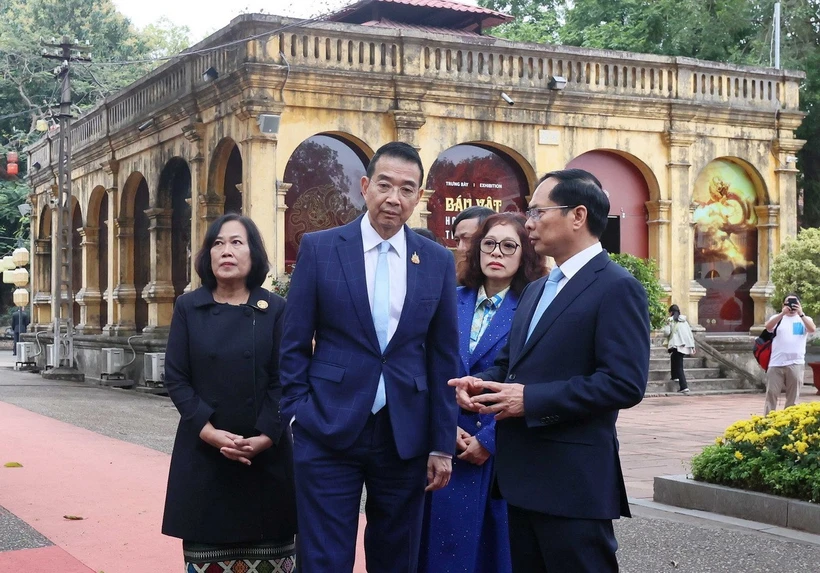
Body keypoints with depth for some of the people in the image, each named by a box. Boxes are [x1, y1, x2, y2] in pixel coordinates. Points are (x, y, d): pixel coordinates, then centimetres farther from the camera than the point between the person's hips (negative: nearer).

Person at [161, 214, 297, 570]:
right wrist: (210, 432, -13)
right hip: (203, 451, 1)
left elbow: (284, 379, -2)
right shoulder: (188, 308, 4)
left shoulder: (275, 309, 2)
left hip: (266, 452, 0)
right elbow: (176, 379, 0)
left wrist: (262, 438, -14)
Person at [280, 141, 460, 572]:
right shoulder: (318, 248, -1)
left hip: (405, 436, 2)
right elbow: (294, 345, 2)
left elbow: (444, 358, 6)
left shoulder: (438, 262, 5)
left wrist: (442, 444, 4)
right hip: (328, 431, -2)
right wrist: (295, 416, -4)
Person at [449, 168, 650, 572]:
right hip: (523, 474, 9)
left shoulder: (616, 288, -12)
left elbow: (624, 383, -21)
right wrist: (480, 383, 0)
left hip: (573, 481, -9)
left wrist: (530, 399, -20)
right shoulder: (535, 290, 18)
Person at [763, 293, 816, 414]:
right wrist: (782, 313, -19)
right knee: (771, 393, -2)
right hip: (776, 364, 0)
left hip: (796, 364, 0)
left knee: (793, 396, 3)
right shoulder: (778, 318, 11)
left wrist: (800, 313, -18)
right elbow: (768, 327, -9)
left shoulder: (804, 319, 10)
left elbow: (812, 329, -11)